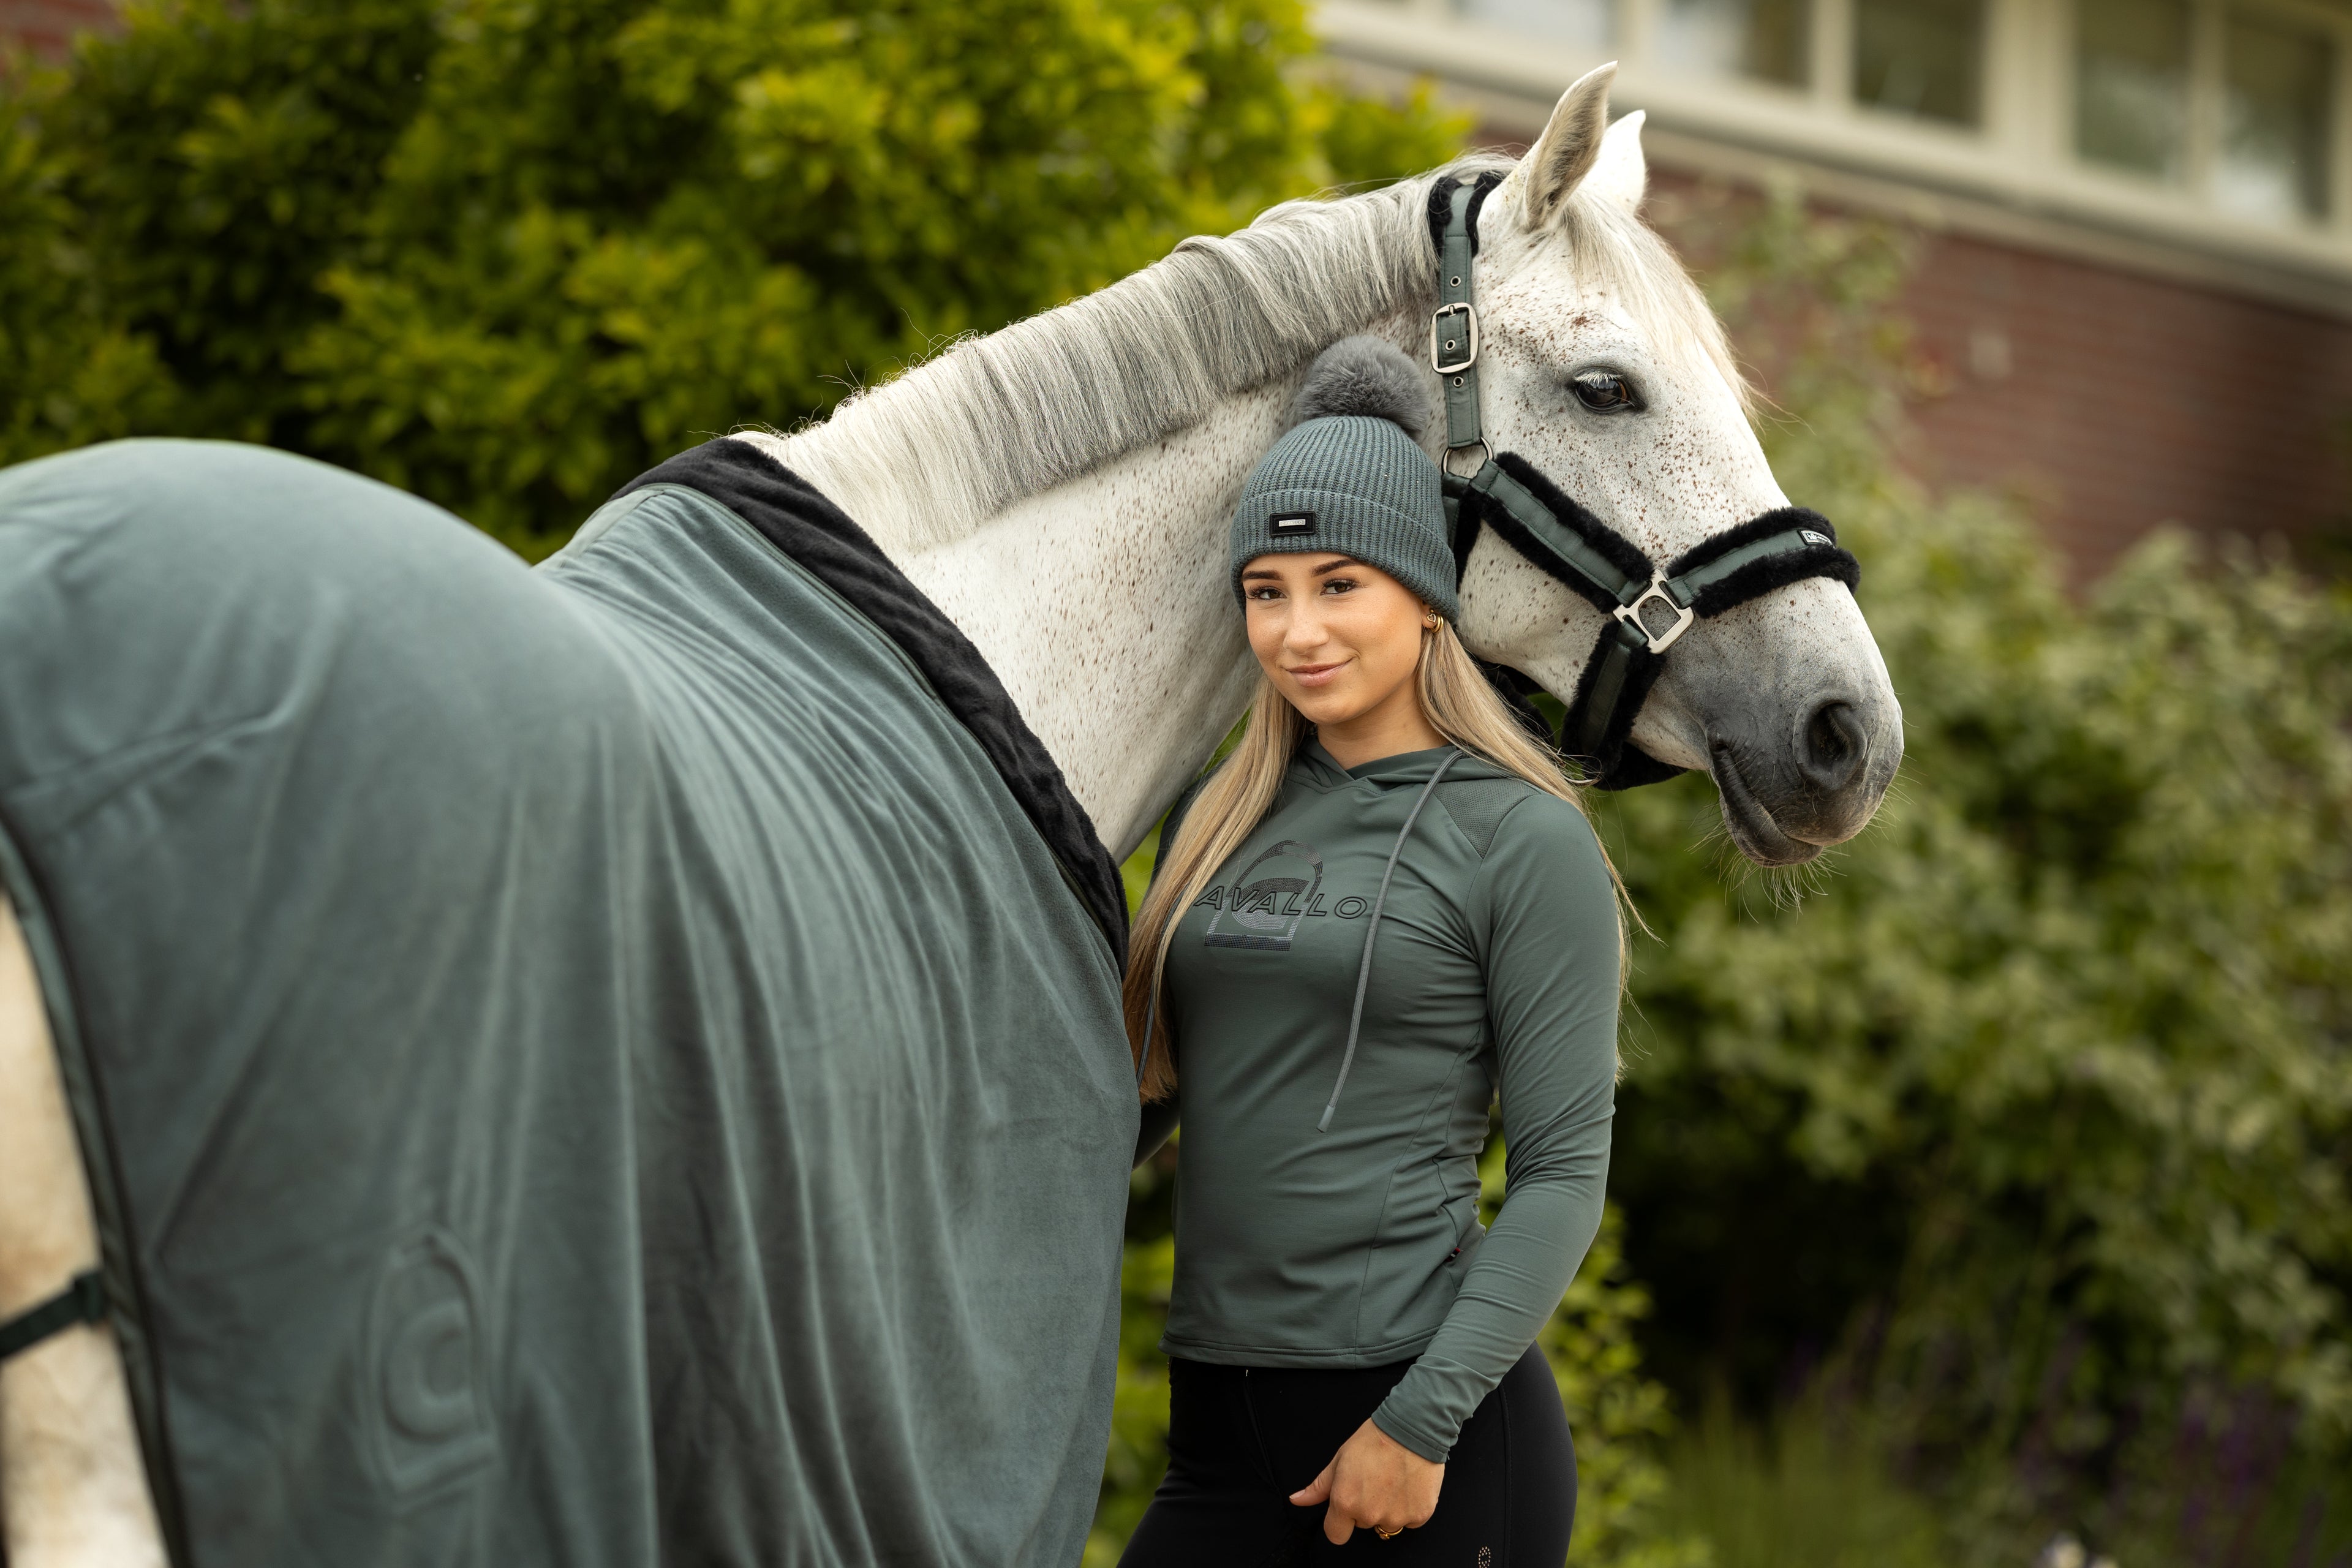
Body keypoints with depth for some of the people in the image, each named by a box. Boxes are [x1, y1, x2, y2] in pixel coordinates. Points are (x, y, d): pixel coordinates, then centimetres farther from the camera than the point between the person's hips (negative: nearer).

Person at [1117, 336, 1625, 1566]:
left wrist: (1418, 1421, -15)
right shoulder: (1218, 820, 11)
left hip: (1434, 1433, -5)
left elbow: (1563, 1175, -9)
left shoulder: (1524, 842, -6)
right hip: (1217, 1425, 5)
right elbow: (1143, 1097, 18)